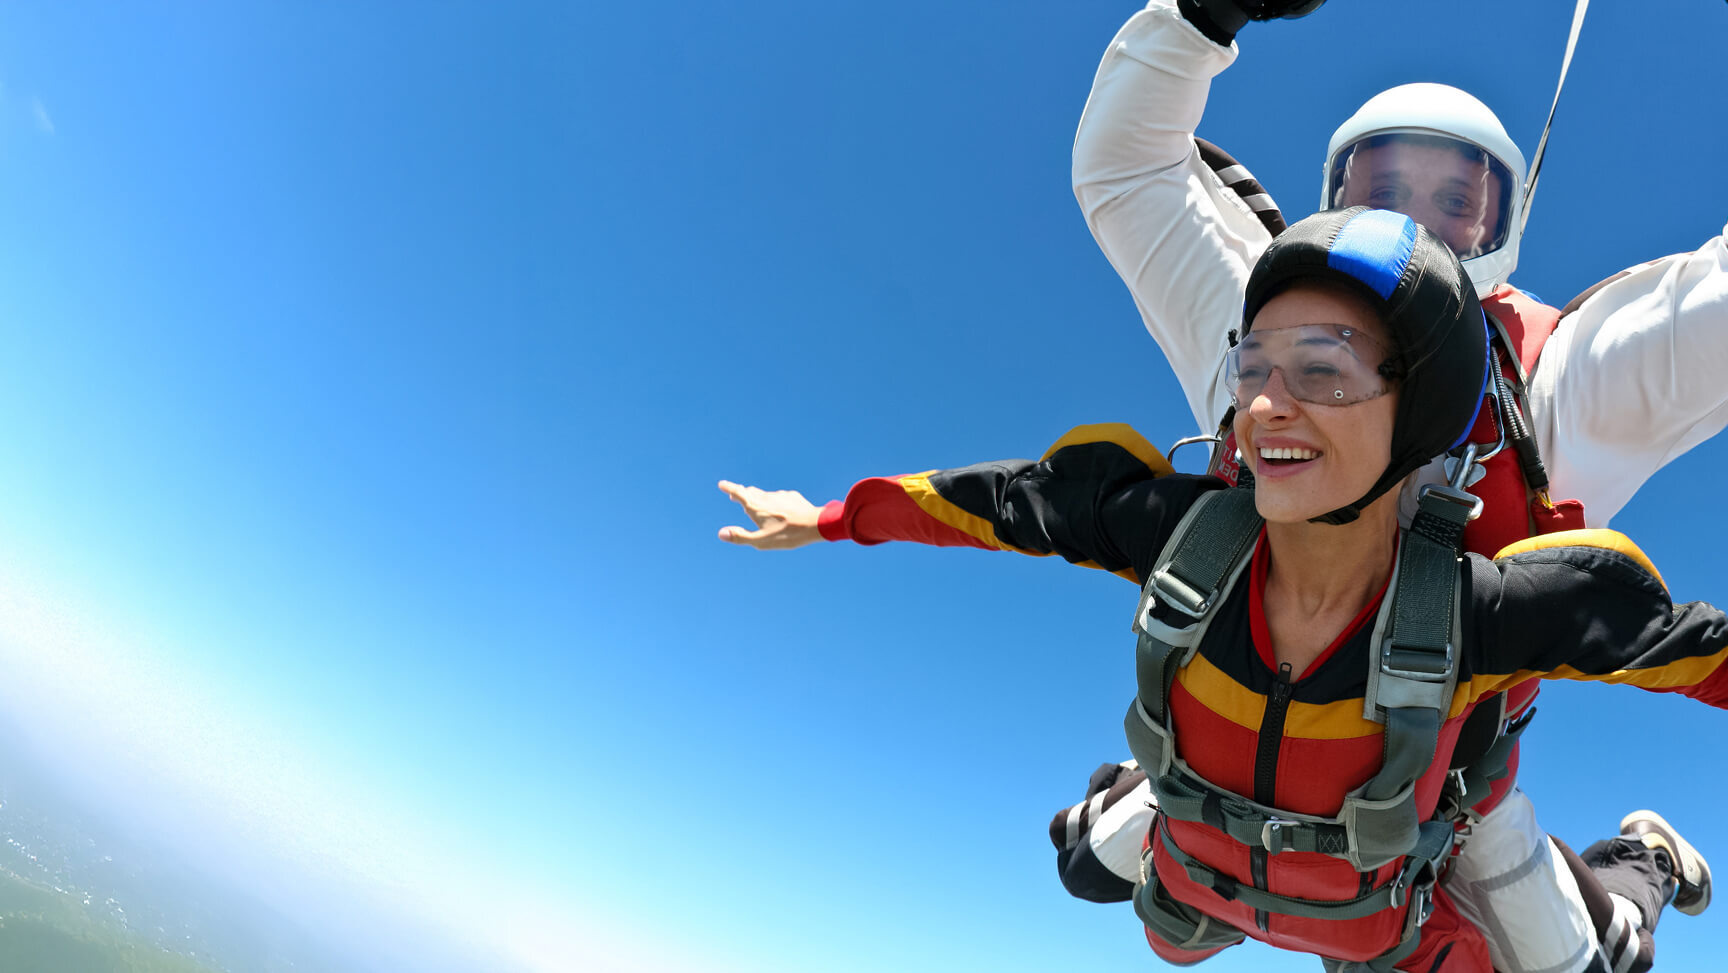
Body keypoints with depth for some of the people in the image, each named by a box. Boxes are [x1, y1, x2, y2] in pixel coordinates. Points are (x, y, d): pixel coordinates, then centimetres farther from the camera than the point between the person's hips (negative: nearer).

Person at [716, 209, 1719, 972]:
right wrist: (831, 518, -11)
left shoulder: (1473, 611, -39)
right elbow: (1018, 498, -21)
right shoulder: (1176, 528, -35)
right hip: (1199, 882, 2)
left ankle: (1639, 860, 48)